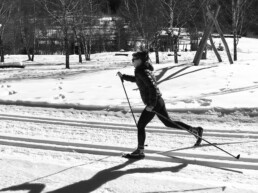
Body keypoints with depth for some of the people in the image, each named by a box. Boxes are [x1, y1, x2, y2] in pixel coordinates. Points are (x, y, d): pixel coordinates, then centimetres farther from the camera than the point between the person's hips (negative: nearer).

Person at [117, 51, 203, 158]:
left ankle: (140, 151, 7)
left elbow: (152, 87, -26)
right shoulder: (142, 70, 12)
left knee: (140, 125, 0)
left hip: (153, 104, -10)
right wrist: (123, 77, 29)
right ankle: (196, 130, 18)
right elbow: (135, 79, 33)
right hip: (158, 101, 10)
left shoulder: (143, 72, -18)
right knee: (168, 123, 17)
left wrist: (151, 104, -24)